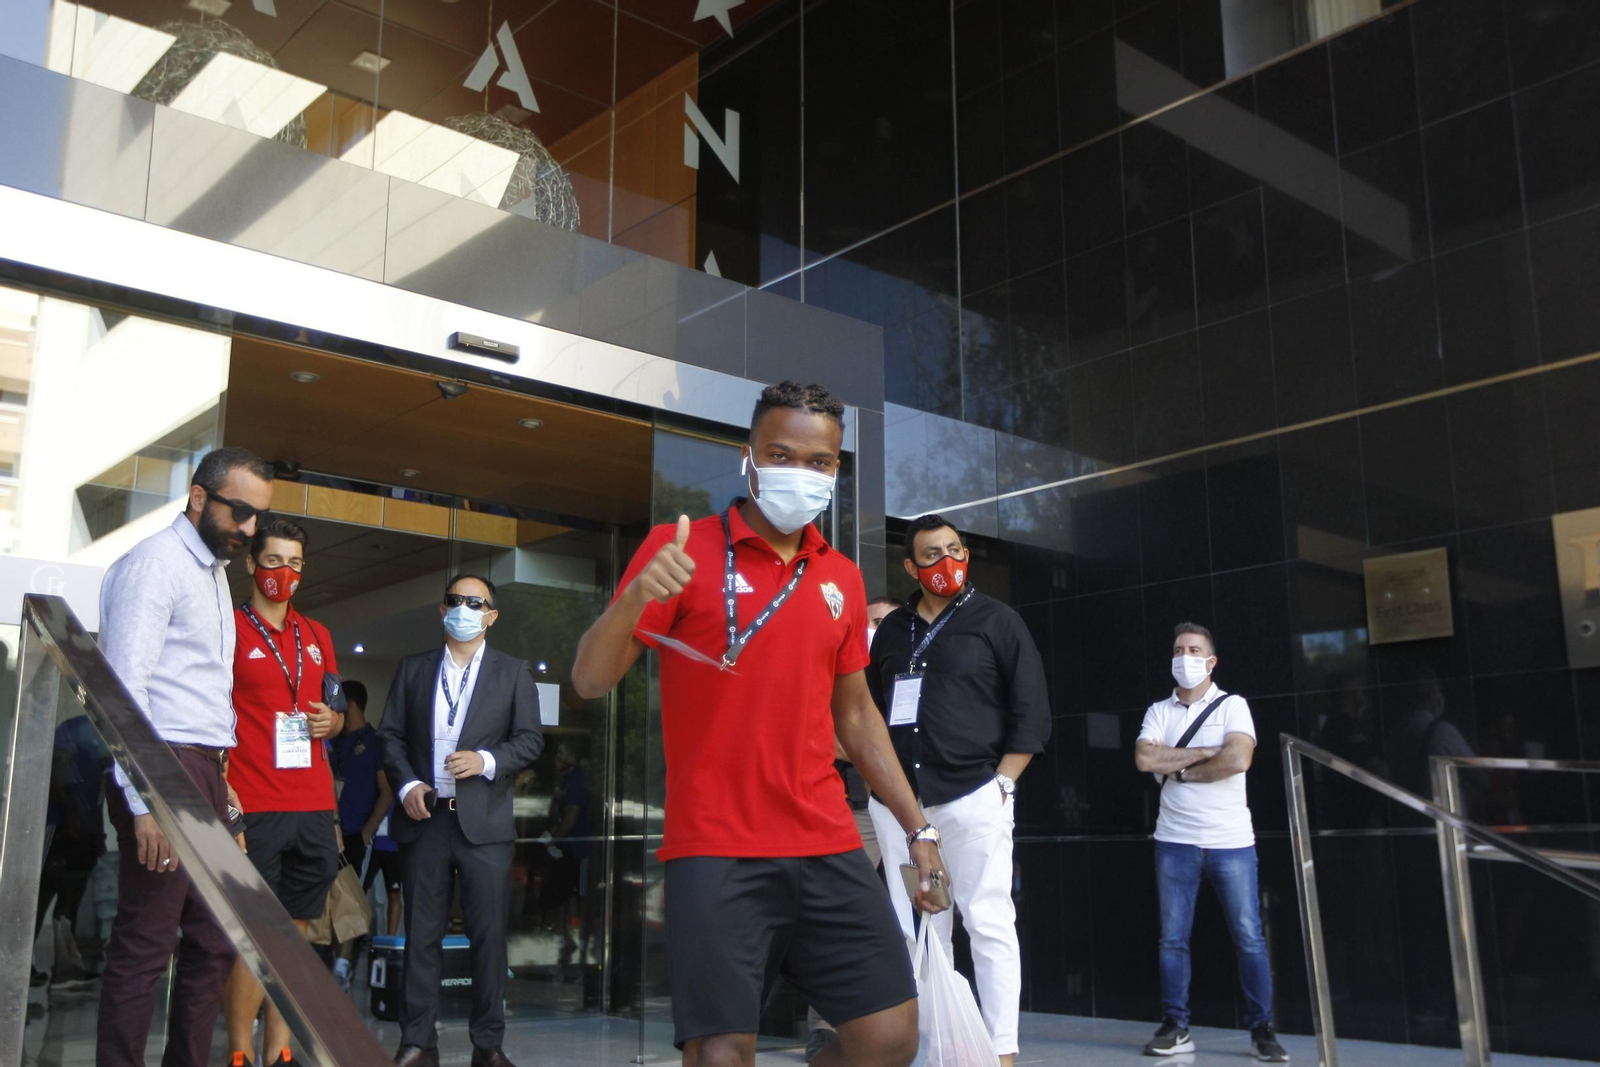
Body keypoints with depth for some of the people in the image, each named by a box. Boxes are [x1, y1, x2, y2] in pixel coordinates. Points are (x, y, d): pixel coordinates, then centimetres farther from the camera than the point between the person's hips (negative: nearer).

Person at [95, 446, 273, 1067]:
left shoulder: (213, 571, 20)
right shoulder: (156, 562, -8)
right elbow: (124, 685, -16)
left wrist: (219, 781, 17)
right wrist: (145, 801, -21)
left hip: (204, 775, 9)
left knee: (214, 943, 10)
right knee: (145, 946, -6)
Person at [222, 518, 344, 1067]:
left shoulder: (317, 635, 17)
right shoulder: (230, 628, -1)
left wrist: (331, 721, 3)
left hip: (314, 806, 6)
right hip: (254, 808, -5)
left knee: (296, 930, 8)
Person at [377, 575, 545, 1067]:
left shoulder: (513, 672, 7)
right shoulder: (413, 668, 13)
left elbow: (529, 740, 3)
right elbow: (390, 734, 10)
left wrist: (486, 761, -13)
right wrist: (406, 783, -5)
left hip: (484, 820, -1)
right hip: (424, 817, 2)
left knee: (489, 934, 0)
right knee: (421, 933, 5)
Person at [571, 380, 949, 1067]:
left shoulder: (842, 578, 12)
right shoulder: (682, 549, -3)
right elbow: (591, 681, -8)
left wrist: (916, 826, 15)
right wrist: (634, 598, -28)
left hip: (828, 850, 5)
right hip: (716, 852, -4)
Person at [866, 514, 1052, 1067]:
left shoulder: (997, 620, 4)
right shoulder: (892, 631, 15)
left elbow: (1031, 711, 0)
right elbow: (872, 710, 19)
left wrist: (1002, 783, -7)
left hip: (973, 796, -4)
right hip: (897, 800, 4)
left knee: (988, 923, -3)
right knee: (914, 931, 6)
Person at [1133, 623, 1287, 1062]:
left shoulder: (1232, 706, 1)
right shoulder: (1158, 712, 8)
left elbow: (1238, 760, -16)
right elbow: (1144, 759, -8)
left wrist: (1178, 770, -7)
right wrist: (1204, 752, -11)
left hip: (1231, 840, -2)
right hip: (1175, 841, 2)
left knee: (1249, 938, 0)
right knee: (1173, 938, 5)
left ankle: (1262, 1030, 9)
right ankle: (1175, 1027, 12)